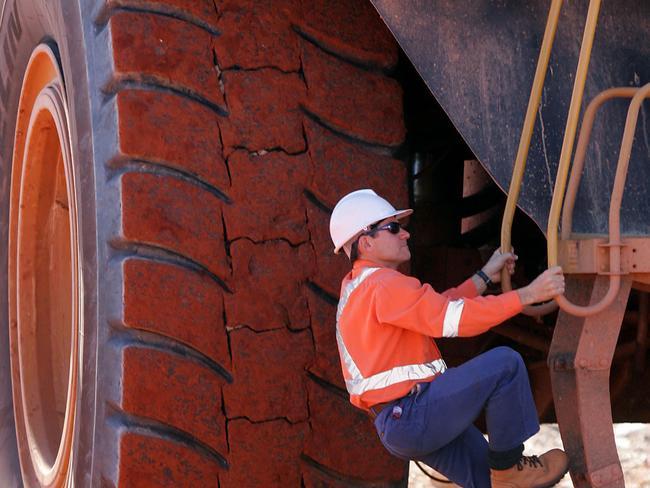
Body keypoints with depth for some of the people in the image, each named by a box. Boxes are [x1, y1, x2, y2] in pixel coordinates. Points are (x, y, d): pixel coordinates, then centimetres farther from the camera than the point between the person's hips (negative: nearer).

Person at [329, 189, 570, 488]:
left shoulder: (358, 288, 19)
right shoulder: (384, 285, -15)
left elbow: (438, 311, 22)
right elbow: (458, 318, -22)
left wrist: (485, 276, 20)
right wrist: (529, 294, -18)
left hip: (399, 426, 11)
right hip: (412, 415, -11)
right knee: (505, 363, -15)